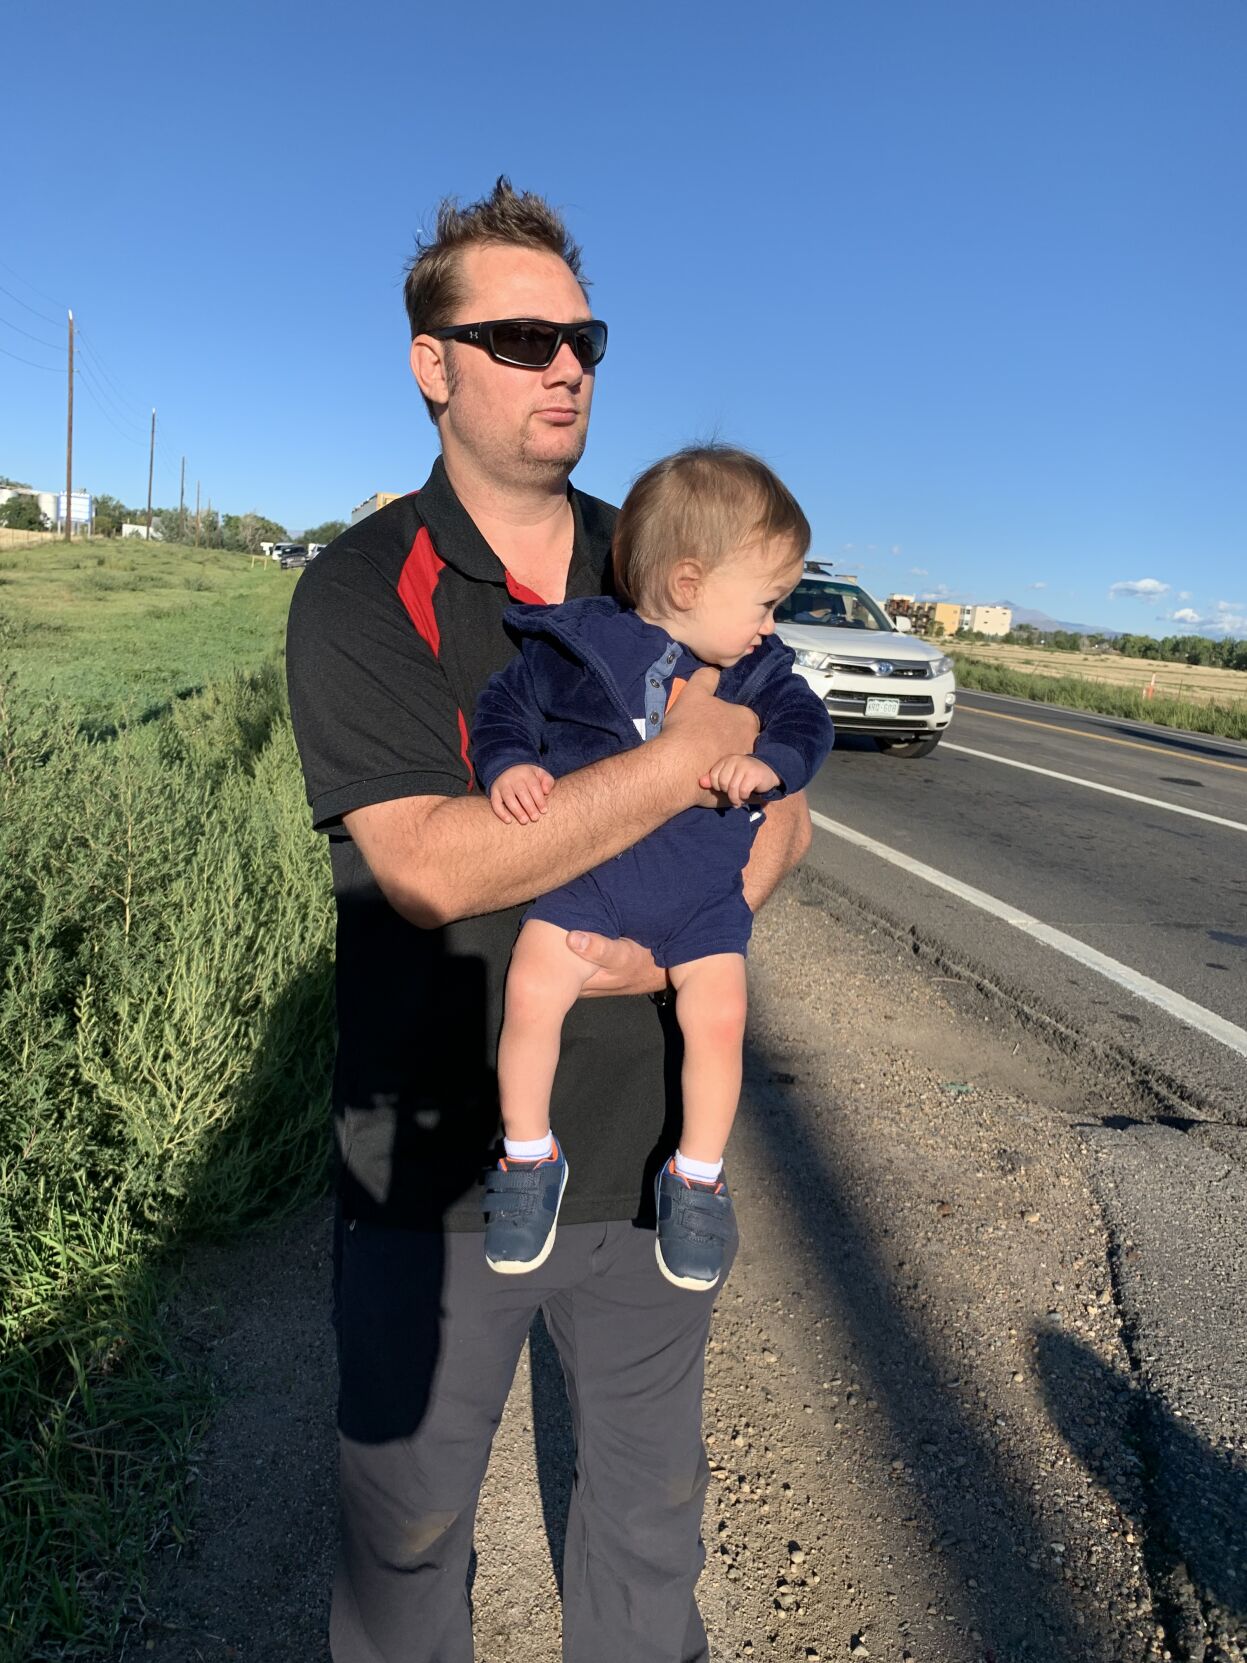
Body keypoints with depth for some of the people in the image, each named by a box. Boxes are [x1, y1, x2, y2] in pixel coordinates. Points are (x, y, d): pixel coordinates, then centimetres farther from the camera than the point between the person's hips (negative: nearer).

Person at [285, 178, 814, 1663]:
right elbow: (430, 867, -23)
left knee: (651, 1489, 25)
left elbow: (780, 807, 5)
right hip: (439, 1171, -3)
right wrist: (686, 756, -22)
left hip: (647, 1148, 4)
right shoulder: (361, 590, -10)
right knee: (405, 1524, 20)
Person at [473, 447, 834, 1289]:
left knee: (719, 1018, -10)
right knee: (532, 993, -16)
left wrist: (769, 762, -23)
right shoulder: (575, 649, -7)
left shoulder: (759, 669, 4)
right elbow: (505, 708, -1)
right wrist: (508, 766, -21)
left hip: (702, 895, 2)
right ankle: (529, 1156, 10)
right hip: (583, 876, -2)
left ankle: (698, 1177, 16)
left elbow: (807, 722, -2)